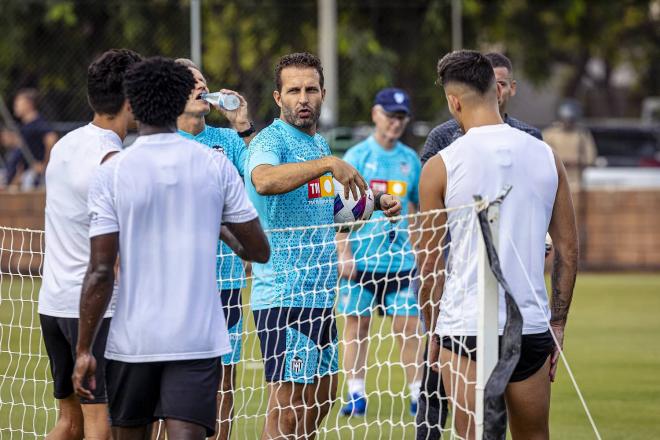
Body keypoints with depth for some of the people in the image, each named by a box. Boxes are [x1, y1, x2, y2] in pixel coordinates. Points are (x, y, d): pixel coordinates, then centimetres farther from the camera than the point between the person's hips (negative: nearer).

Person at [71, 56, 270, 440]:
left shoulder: (112, 173, -5)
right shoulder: (217, 166, 0)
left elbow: (100, 272, -8)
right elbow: (259, 251, 5)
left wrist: (84, 350, -1)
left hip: (132, 339, 0)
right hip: (199, 337, 0)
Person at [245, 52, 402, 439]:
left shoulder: (319, 144, 16)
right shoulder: (271, 140, -11)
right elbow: (264, 181, -35)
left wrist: (376, 203, 14)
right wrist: (328, 163, -37)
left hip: (321, 292, 9)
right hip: (285, 295, -9)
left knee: (320, 402, 15)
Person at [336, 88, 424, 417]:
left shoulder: (410, 159, 9)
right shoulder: (357, 156, -1)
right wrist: (343, 253, -10)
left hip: (400, 259, 2)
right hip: (360, 259, -2)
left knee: (409, 326, -2)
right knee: (356, 325, 3)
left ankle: (417, 395, 2)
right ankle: (356, 395, 10)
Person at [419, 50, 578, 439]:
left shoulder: (441, 166, -6)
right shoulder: (547, 158, 3)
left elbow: (431, 263, -2)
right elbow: (569, 250, 7)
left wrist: (431, 333, 9)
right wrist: (558, 323, 14)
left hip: (466, 328, -3)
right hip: (533, 328, 3)